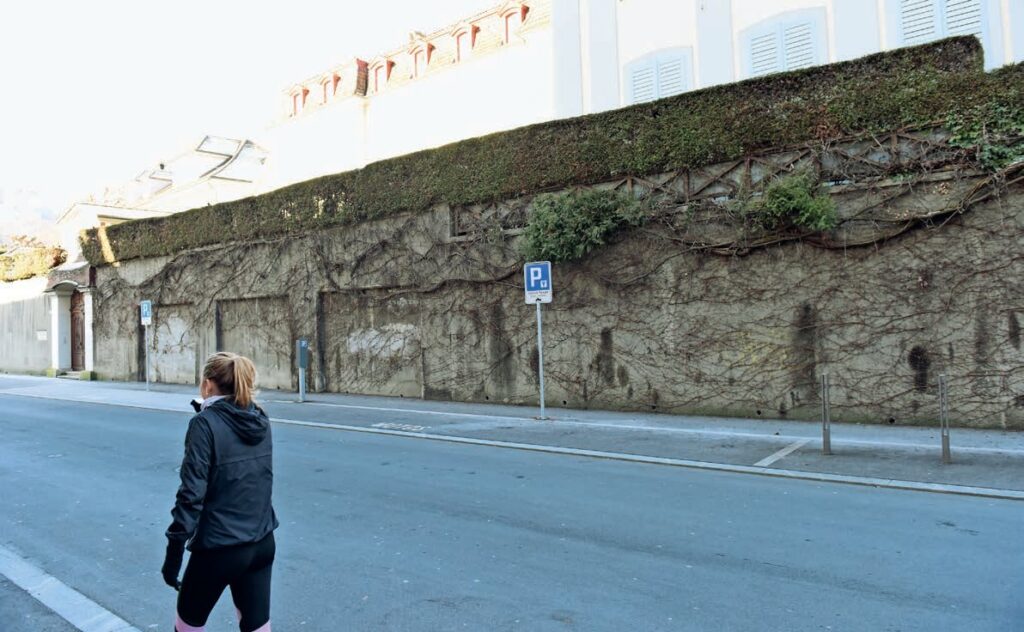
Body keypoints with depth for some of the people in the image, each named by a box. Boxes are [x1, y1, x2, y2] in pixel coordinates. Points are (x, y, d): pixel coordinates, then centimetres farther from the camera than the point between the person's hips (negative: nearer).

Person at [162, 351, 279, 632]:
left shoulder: (205, 423, -14)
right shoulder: (260, 419, 4)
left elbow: (192, 493, -18)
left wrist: (174, 550, -12)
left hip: (219, 547, -5)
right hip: (263, 542, 6)